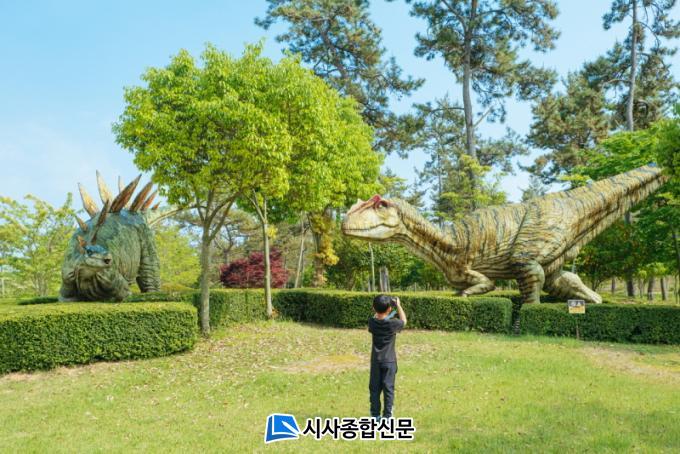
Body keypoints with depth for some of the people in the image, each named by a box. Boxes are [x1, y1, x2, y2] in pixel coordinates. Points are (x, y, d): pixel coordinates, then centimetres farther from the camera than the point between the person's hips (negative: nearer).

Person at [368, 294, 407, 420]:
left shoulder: (372, 322, -9)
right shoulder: (392, 324, -16)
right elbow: (403, 320, 5)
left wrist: (379, 308, 15)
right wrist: (398, 305, 12)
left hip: (376, 361, 2)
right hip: (389, 361, -2)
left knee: (374, 388, 10)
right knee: (388, 388, 6)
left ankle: (375, 415, 16)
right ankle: (387, 416, 10)